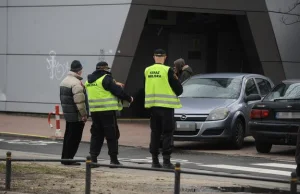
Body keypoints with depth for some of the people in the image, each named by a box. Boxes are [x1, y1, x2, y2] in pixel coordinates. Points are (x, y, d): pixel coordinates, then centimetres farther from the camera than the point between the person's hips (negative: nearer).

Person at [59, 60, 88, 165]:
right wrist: (84, 114, -18)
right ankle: (68, 159, -3)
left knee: (68, 137, 17)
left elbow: (62, 98, 19)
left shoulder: (64, 81, 14)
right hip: (76, 116, -10)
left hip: (67, 114, 10)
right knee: (74, 138, -4)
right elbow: (79, 101, -23)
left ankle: (64, 158, 22)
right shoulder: (76, 83, -19)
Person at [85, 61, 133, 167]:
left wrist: (115, 84, 26)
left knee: (96, 134, 11)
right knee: (112, 134, 1)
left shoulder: (89, 80, 13)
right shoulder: (106, 78, -11)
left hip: (94, 111, 7)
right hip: (107, 110, -7)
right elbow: (118, 91, -11)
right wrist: (129, 98, 3)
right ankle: (114, 159, 1)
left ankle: (93, 157, 5)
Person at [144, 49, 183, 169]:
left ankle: (155, 160, 12)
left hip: (153, 106, 5)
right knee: (167, 133, 1)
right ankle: (166, 160, -4)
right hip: (166, 105, -4)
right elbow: (178, 89, -7)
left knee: (155, 133, 11)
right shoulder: (168, 71, -11)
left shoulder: (147, 71, 4)